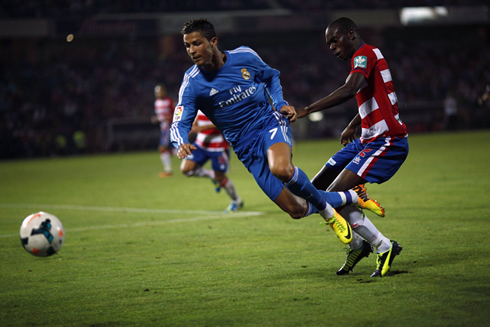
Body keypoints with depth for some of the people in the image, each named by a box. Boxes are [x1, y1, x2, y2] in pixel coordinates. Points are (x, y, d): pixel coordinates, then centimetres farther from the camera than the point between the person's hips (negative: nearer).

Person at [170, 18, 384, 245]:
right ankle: (348, 198, 25)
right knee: (296, 210, -3)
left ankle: (325, 208, -10)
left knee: (281, 169, -38)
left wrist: (280, 104, -2)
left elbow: (271, 76, 14)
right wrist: (182, 144, -38)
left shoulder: (244, 56, -6)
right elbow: (180, 124, -16)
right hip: (246, 147, 1)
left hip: (269, 122, -1)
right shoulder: (192, 83, -11)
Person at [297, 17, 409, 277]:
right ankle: (357, 244, 19)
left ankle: (384, 247, -6)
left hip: (386, 142, -10)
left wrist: (305, 111, -34)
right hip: (367, 140, 10)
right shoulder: (365, 58, 17)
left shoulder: (365, 54, -13)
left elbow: (349, 91, -32)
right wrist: (352, 127, 48)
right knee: (316, 190, 8)